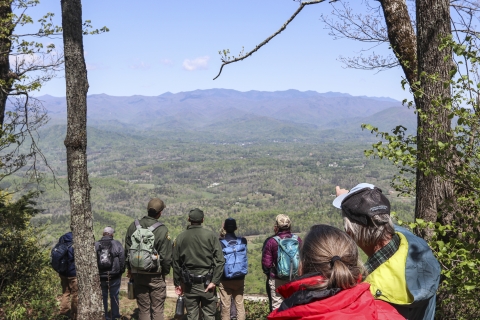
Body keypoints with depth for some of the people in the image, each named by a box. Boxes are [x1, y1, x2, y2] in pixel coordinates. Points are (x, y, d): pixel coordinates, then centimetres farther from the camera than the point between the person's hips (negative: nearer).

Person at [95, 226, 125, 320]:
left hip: (100, 277, 1)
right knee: (114, 296, 11)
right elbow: (122, 259, -6)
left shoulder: (95, 245, -4)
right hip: (114, 276, -1)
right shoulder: (117, 244, -8)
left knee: (103, 296, 12)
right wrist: (121, 271, 7)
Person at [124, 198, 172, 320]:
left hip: (138, 274, 4)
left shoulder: (134, 226, 0)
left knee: (143, 309, 11)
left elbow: (127, 250, 7)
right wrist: (165, 272, 5)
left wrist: (129, 269, 18)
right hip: (156, 276, -4)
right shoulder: (162, 230, -13)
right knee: (157, 309, 4)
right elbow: (166, 256, -11)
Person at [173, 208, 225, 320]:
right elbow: (220, 260, -10)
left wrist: (177, 283, 14)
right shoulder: (211, 235, -5)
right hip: (207, 282, -2)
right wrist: (215, 281, -8)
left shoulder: (180, 238, 1)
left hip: (189, 284, 2)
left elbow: (176, 263, 5)